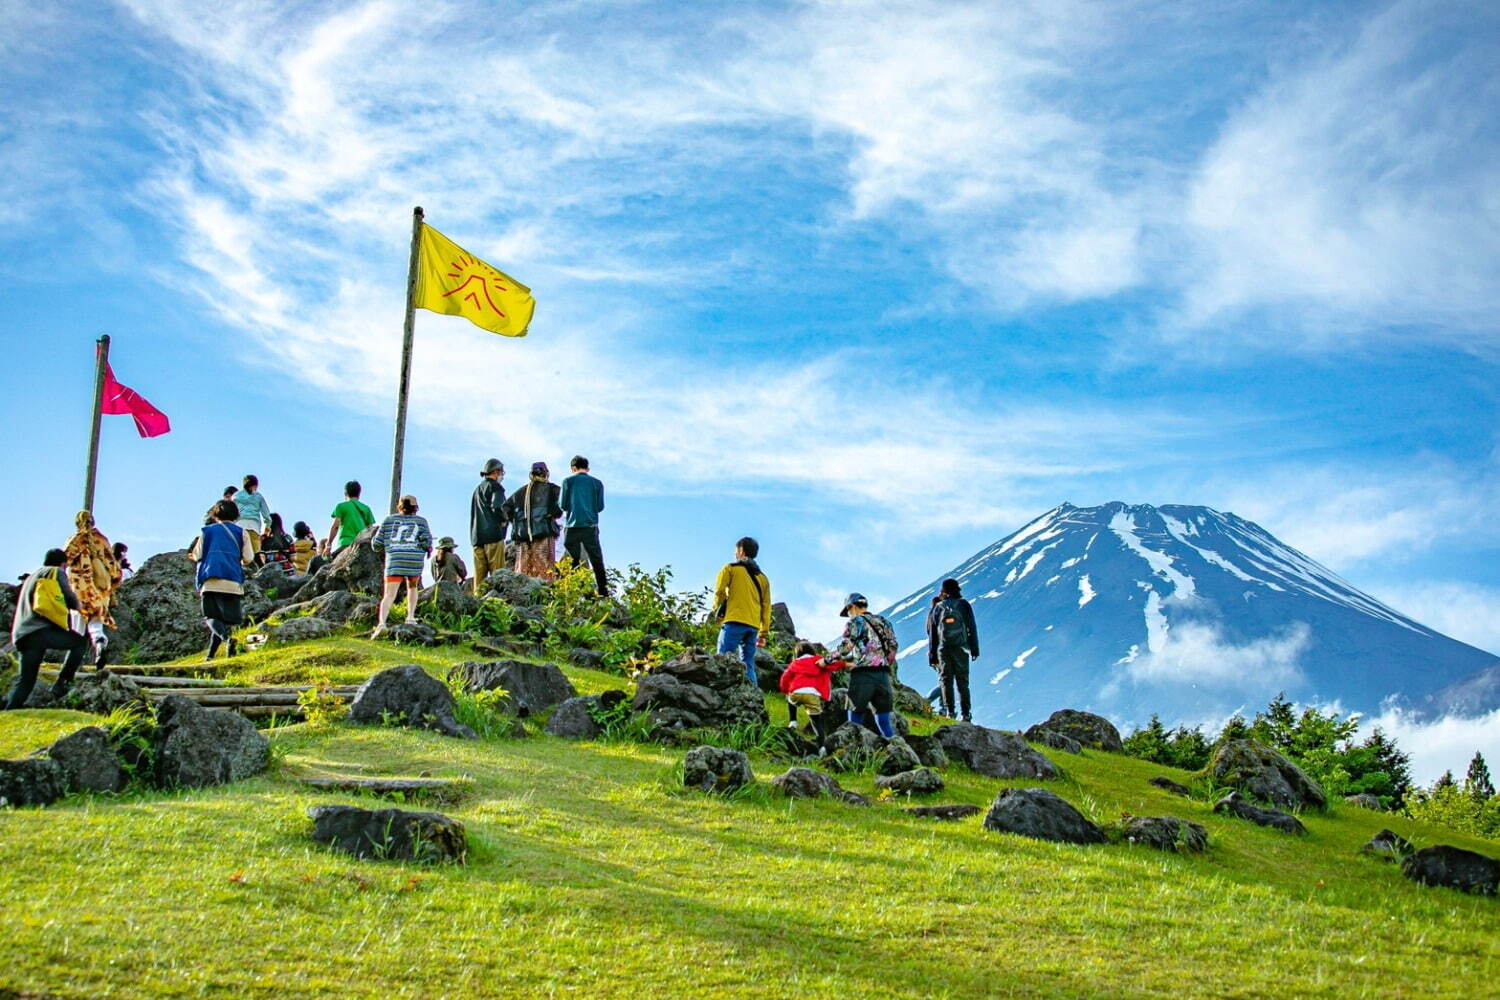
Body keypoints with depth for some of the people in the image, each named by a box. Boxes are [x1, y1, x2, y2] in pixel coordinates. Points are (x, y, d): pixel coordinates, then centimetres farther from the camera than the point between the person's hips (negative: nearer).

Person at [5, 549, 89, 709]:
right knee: (80, 642, 12)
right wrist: (76, 605, 32)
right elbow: (71, 600, 9)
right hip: (43, 629, -7)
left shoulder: (31, 577, 34)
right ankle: (61, 683, -2)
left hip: (22, 634, 7)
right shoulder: (56, 572, 11)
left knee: (25, 680, 6)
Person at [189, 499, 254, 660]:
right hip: (233, 582, 0)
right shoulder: (241, 532, 12)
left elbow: (197, 556, 11)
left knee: (211, 617, -5)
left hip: (210, 581, 0)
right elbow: (248, 559, 6)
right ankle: (210, 655, -8)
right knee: (227, 619, 5)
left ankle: (227, 637, -35)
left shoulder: (207, 531, 15)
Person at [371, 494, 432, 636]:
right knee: (412, 587, 27)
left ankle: (381, 623, -28)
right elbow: (426, 541, -1)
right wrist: (428, 548, 20)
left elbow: (377, 544, 13)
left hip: (394, 561, 0)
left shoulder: (389, 520, 15)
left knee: (389, 595, -8)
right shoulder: (421, 521, 14)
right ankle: (410, 617, 20)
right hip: (415, 560, 1)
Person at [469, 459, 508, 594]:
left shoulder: (477, 489, 21)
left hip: (477, 536, 7)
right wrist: (503, 520, -5)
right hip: (493, 534, -7)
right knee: (497, 574, -8)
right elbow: (497, 507, -20)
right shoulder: (495, 487, -5)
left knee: (479, 574, 6)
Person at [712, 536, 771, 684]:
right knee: (748, 665, 5)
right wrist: (763, 633, 15)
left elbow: (719, 590, -6)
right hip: (754, 625, 5)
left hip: (735, 621, -5)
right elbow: (766, 606, 15)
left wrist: (717, 610, 11)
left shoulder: (731, 568, 7)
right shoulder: (762, 577, 21)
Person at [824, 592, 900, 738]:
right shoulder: (884, 623, 21)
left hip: (863, 675, -5)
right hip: (883, 675, 5)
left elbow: (845, 648, -7)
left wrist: (827, 659, 4)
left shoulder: (855, 622, 2)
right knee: (884, 722, 7)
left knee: (855, 722, 3)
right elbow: (892, 649, 15)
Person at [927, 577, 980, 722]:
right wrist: (974, 649, 6)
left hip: (943, 650, 0)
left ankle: (949, 711, -2)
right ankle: (965, 714, 3)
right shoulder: (964, 605, 1)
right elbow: (972, 629, 1)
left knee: (946, 681, 5)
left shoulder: (937, 608, 5)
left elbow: (931, 633, 6)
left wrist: (932, 655, 11)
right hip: (961, 649, 0)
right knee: (963, 682, 4)